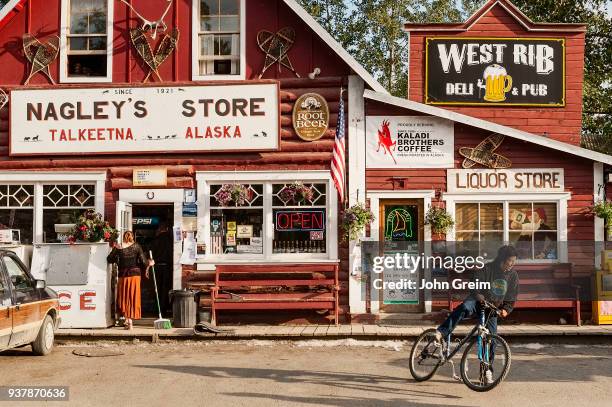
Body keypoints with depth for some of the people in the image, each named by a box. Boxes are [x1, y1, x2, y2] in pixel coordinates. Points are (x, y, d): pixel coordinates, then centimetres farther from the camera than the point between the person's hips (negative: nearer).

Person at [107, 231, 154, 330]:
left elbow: (109, 259, 1)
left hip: (123, 275, 0)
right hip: (135, 274, 0)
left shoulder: (118, 248, -3)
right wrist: (150, 263, 14)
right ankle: (130, 321, 5)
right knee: (133, 298, 6)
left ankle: (127, 319, 4)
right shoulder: (136, 246, -2)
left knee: (124, 297, 12)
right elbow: (143, 261, -6)